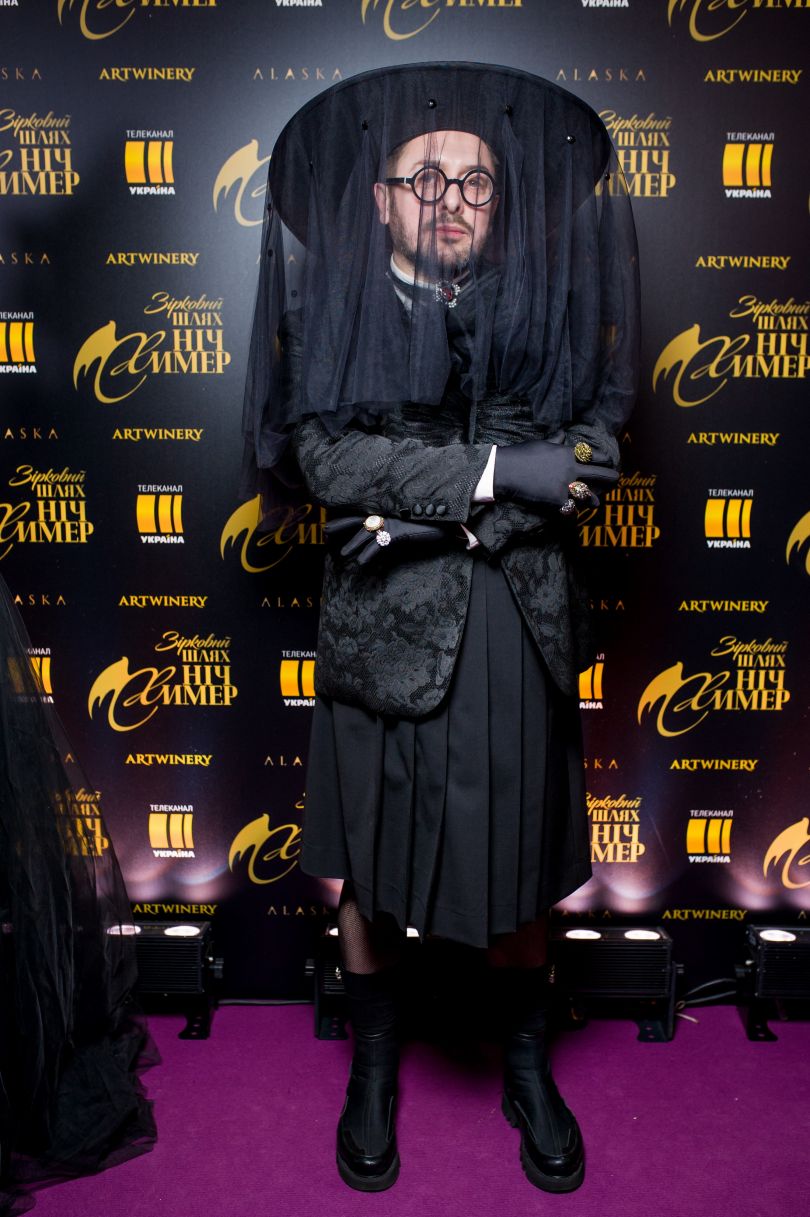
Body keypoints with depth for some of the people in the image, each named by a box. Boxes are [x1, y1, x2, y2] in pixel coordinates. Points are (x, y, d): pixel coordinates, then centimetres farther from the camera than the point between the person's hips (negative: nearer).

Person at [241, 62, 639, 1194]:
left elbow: (593, 451, -3)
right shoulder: (335, 312, 2)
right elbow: (327, 457, -12)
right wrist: (498, 471, -17)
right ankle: (374, 1071, 40)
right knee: (372, 875, 13)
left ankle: (528, 1070, 41)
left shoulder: (543, 309, 6)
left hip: (520, 628, 2)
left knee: (521, 870, 13)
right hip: (386, 633, -1)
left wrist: (434, 514, -15)